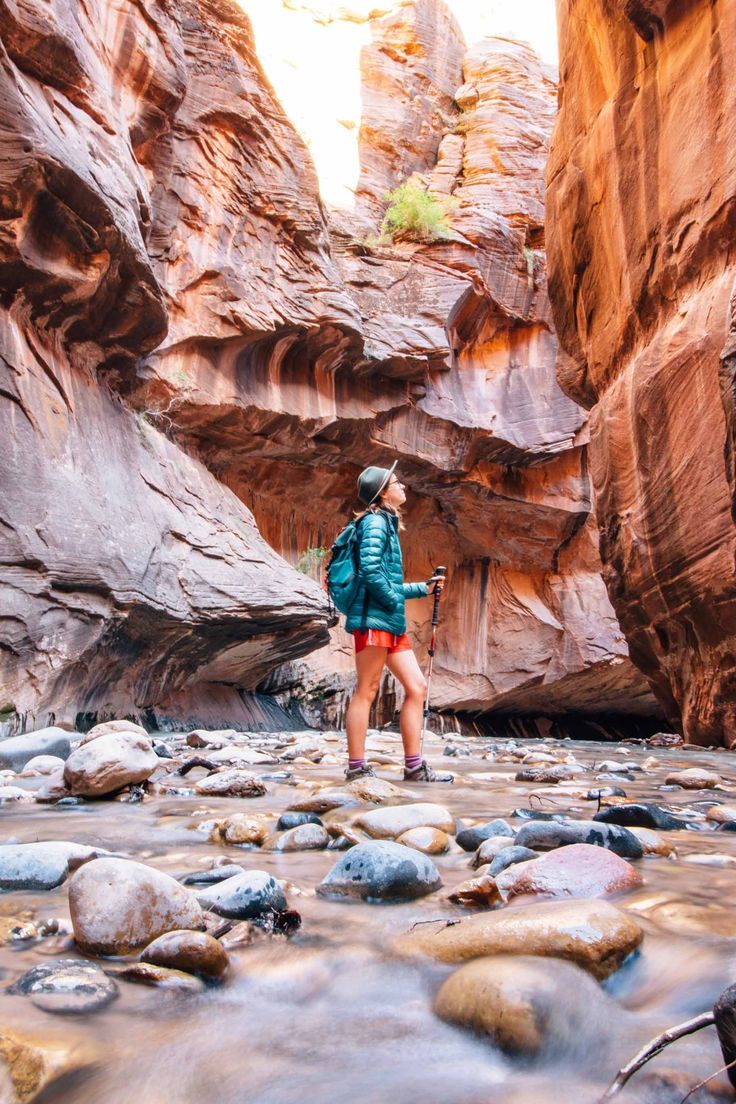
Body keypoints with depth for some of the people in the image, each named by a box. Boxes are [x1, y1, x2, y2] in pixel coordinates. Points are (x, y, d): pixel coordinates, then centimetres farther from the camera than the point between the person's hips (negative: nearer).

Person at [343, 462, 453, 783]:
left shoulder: (387, 523, 22)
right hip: (373, 619, -9)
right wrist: (394, 601, -12)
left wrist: (423, 587, 23)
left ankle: (414, 766, 10)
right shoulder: (375, 521, -7)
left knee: (417, 687, 6)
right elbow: (370, 569, -21)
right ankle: (356, 767, 3)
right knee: (366, 692, -4)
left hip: (392, 624, 9)